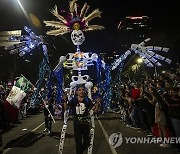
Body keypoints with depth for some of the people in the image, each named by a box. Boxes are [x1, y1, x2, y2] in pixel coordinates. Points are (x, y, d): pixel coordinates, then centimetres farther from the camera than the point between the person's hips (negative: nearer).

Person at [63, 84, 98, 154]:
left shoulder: (87, 100, -4)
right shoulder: (73, 100, -4)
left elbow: (95, 110, -4)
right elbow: (66, 108, -10)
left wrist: (97, 103, -19)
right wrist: (65, 100, -23)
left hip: (85, 123, 1)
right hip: (77, 123, -1)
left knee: (86, 142, 10)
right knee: (78, 141, 8)